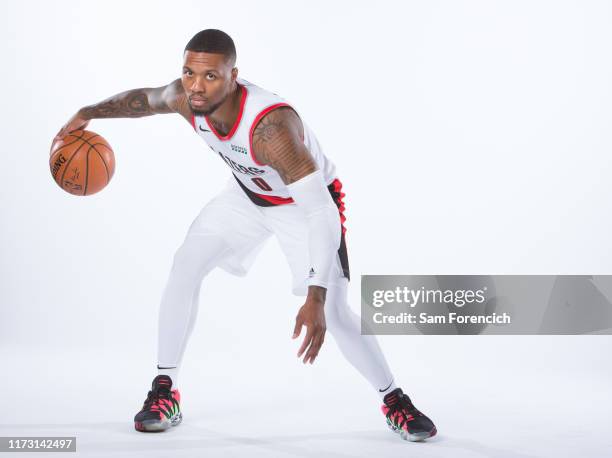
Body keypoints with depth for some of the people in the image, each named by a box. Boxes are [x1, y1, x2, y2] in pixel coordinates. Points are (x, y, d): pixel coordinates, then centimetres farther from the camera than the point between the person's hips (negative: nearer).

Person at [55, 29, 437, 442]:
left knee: (333, 311, -15)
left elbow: (322, 214, -47)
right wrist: (88, 113, 7)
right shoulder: (185, 97, -24)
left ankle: (395, 401, 7)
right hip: (247, 194, 6)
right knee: (184, 269, -5)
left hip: (308, 201, -6)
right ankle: (165, 392, 9)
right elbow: (144, 98, 4)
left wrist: (316, 299, -54)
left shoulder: (271, 124, -44)